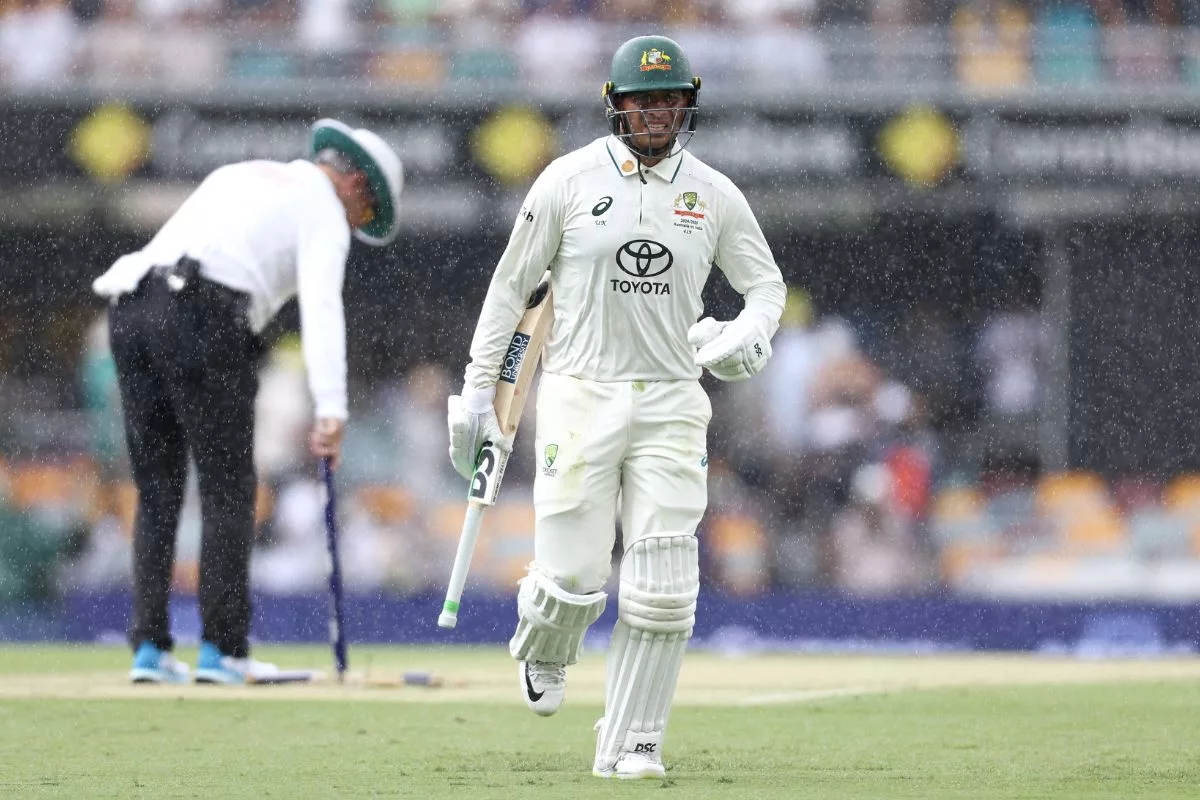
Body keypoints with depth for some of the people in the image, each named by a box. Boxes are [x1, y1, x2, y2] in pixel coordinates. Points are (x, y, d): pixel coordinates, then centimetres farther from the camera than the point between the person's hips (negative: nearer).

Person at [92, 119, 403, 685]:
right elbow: (321, 312, -8)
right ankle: (221, 649, -2)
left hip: (128, 310, 7)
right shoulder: (323, 211, 7)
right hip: (204, 314, -7)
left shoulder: (240, 174, 31)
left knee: (158, 491, 11)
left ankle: (149, 648, 6)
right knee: (227, 489, 1)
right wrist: (331, 412, -15)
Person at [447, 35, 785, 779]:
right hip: (580, 395, -2)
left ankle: (632, 744, 5)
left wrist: (750, 334, -11)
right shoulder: (570, 180, -3)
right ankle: (544, 648, 31)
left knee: (663, 589, -6)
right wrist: (478, 390, 1)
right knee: (573, 578, -6)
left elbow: (766, 283, 13)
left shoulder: (714, 194, 4)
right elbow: (512, 284, 4)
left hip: (671, 404, 2)